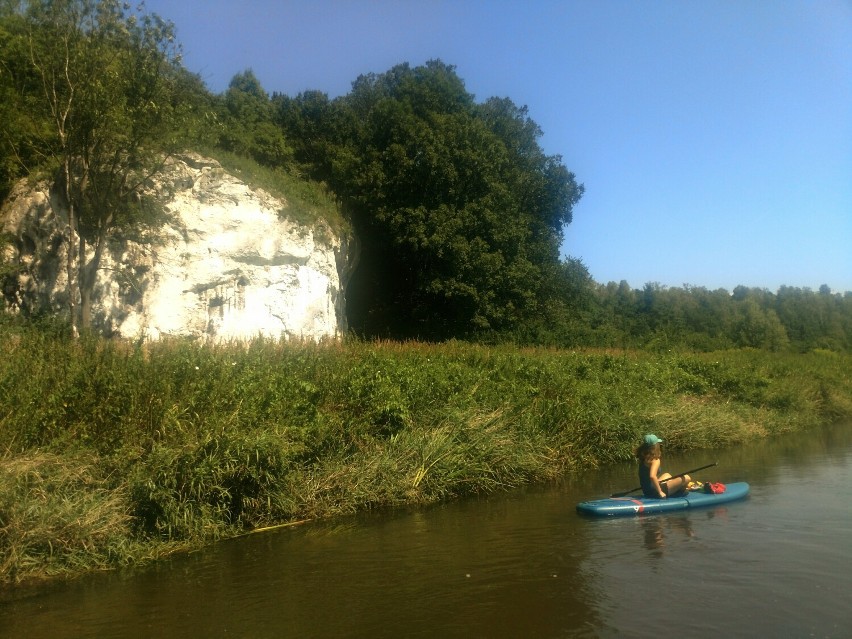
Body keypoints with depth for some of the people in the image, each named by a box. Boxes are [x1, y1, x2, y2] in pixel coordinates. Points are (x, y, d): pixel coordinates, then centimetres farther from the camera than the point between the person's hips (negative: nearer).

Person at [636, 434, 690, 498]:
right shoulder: (655, 460, -21)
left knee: (666, 475, 36)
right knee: (686, 478, -4)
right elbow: (652, 476, -35)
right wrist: (660, 492, -27)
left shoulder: (643, 457, 2)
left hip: (646, 490, 9)